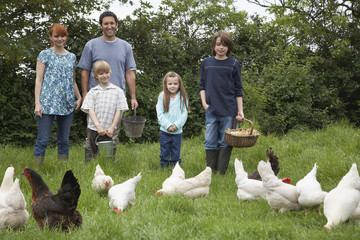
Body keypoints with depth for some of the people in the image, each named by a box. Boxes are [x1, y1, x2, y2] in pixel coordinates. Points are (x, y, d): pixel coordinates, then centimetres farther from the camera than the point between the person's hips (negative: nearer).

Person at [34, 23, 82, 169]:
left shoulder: (72, 57, 15)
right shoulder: (45, 55, 3)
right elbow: (39, 79, -1)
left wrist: (79, 97, 6)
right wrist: (37, 103, -9)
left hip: (67, 104, 4)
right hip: (47, 103, -4)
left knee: (64, 140, 8)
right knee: (43, 140, -8)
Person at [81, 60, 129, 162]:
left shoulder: (118, 91, 6)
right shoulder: (93, 92, 9)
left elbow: (119, 110, 3)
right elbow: (90, 110, 0)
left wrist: (112, 127, -7)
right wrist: (98, 125, -14)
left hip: (108, 131, -1)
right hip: (93, 129, 1)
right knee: (94, 155, 4)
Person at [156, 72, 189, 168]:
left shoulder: (183, 97, -1)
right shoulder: (162, 96, -3)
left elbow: (184, 113, -2)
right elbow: (160, 113, -6)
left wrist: (177, 125, -14)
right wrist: (168, 125, -14)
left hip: (178, 131, 0)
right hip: (164, 130, 0)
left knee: (176, 152, 9)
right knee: (164, 152, 9)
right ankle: (164, 166, 21)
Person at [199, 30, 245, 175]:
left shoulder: (234, 64, 5)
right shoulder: (206, 63, 9)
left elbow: (238, 90, 6)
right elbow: (202, 86, 14)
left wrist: (240, 110, 2)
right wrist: (204, 103, 1)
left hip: (228, 110, -1)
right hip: (211, 109, 1)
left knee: (225, 141, 0)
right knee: (210, 141, -1)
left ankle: (221, 173, 6)